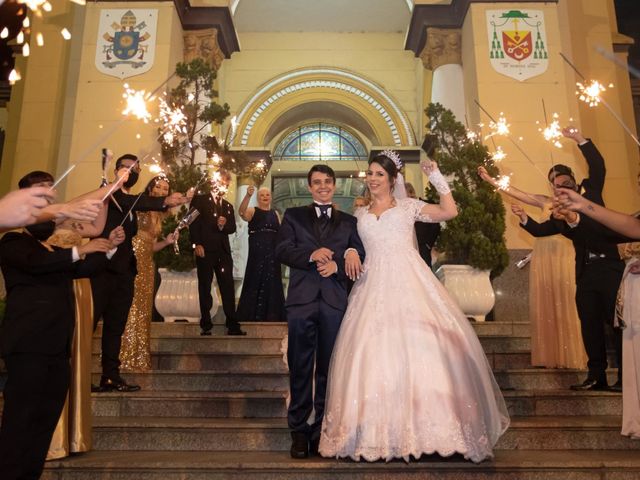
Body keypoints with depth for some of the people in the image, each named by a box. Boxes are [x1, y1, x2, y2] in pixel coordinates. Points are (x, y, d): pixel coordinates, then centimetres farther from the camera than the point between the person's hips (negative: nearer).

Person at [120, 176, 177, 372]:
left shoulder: (159, 215, 19)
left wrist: (166, 242, 1)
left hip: (147, 264, 8)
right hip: (132, 260, -8)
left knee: (143, 309, 9)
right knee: (129, 307, -7)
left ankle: (138, 357, 17)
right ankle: (124, 356, 0)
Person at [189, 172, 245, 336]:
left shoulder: (228, 206, 20)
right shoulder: (200, 200, 5)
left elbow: (233, 228, 13)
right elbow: (193, 222, -4)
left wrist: (224, 225, -9)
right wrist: (197, 244, -13)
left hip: (223, 251, 4)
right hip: (205, 250, -4)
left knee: (228, 288, -1)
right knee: (205, 287, 2)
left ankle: (232, 325, 1)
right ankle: (206, 325, 7)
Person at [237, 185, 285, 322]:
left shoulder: (275, 213, 14)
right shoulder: (252, 211, 1)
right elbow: (242, 212, -21)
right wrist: (248, 195, -36)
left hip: (272, 253, 4)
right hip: (257, 253, -4)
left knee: (272, 282, 7)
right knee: (255, 281, -2)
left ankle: (271, 314, 16)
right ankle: (253, 314, 8)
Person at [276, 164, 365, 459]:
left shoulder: (348, 222, 16)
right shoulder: (293, 216, 13)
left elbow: (360, 257, 5)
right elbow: (282, 250, -1)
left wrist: (336, 265, -13)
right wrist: (311, 255, -17)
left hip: (334, 302, 1)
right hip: (302, 301, -1)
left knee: (328, 369, 7)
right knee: (300, 369, 3)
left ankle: (322, 431, 17)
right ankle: (299, 431, 14)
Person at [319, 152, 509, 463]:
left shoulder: (408, 206, 11)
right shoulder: (360, 214, 20)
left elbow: (450, 211, 0)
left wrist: (436, 177, 1)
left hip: (409, 284, -2)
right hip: (375, 288, 3)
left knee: (420, 347, -10)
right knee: (375, 352, -4)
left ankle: (425, 424, 0)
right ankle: (378, 431, 3)